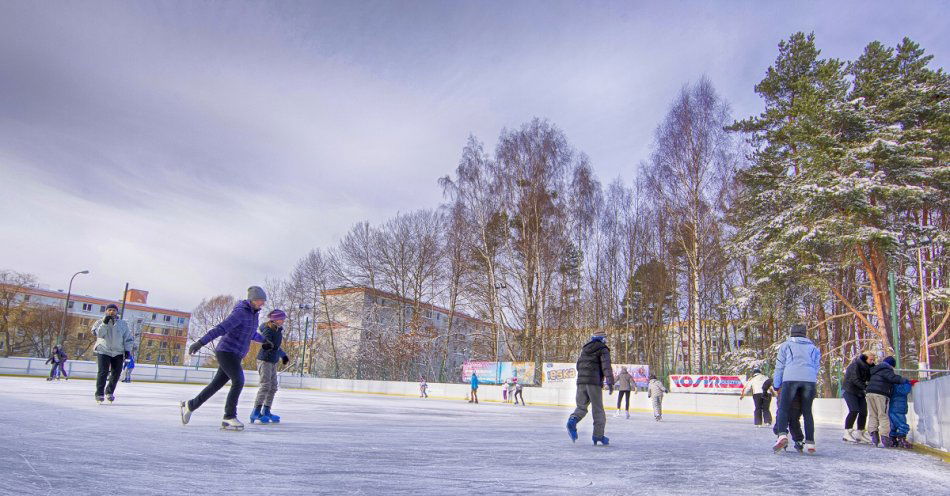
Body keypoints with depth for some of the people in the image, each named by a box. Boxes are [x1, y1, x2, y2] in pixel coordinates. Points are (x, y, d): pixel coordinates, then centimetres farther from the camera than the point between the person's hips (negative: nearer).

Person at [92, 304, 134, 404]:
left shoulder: (122, 324, 9)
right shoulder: (100, 322, 5)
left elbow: (128, 337, 9)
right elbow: (98, 334, -12)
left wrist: (127, 349, 3)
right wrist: (104, 323, -22)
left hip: (118, 352, 3)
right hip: (103, 351, -2)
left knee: (116, 373, 4)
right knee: (103, 372, -10)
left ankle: (109, 391, 21)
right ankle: (99, 394, 0)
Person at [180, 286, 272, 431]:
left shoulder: (253, 313, 10)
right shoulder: (240, 313, -18)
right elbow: (219, 329, -26)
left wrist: (263, 340, 36)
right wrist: (200, 342, -31)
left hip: (235, 356, 9)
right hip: (226, 352, -9)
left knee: (217, 384, 15)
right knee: (238, 382, -19)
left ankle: (190, 405, 33)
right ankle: (229, 418, -13)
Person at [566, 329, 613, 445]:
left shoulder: (584, 349, 20)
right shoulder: (603, 349, 1)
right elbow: (606, 366, -13)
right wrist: (610, 382, -20)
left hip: (581, 380, 5)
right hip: (594, 382, -5)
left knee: (581, 406, 9)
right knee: (598, 409, 3)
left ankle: (573, 420, -20)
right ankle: (598, 435, 3)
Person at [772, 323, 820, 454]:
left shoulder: (786, 345, 21)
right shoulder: (813, 347, 28)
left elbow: (779, 366, 17)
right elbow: (816, 366, 23)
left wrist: (777, 386, 22)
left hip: (790, 378, -2)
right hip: (809, 380, 3)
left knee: (783, 409, -3)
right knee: (807, 411, 12)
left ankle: (782, 435, -24)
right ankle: (810, 443, 9)